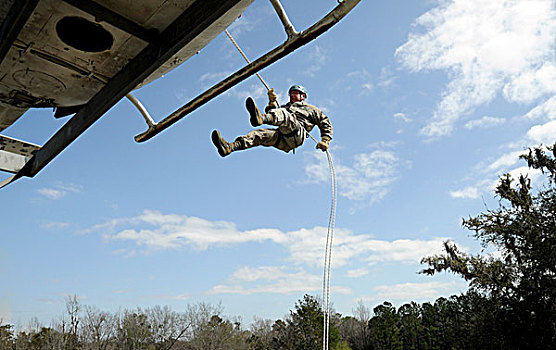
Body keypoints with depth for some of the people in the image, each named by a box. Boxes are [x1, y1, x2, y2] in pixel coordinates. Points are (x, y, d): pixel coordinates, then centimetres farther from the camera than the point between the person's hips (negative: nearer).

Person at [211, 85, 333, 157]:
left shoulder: (311, 109, 30)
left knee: (284, 114, -32)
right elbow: (270, 114, 29)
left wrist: (325, 141, 6)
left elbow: (326, 124, 21)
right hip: (283, 142, 5)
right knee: (259, 134, -21)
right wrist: (272, 102, 13)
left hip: (298, 134, -5)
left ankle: (260, 118, -66)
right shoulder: (286, 107, 43)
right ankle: (229, 147, -42)